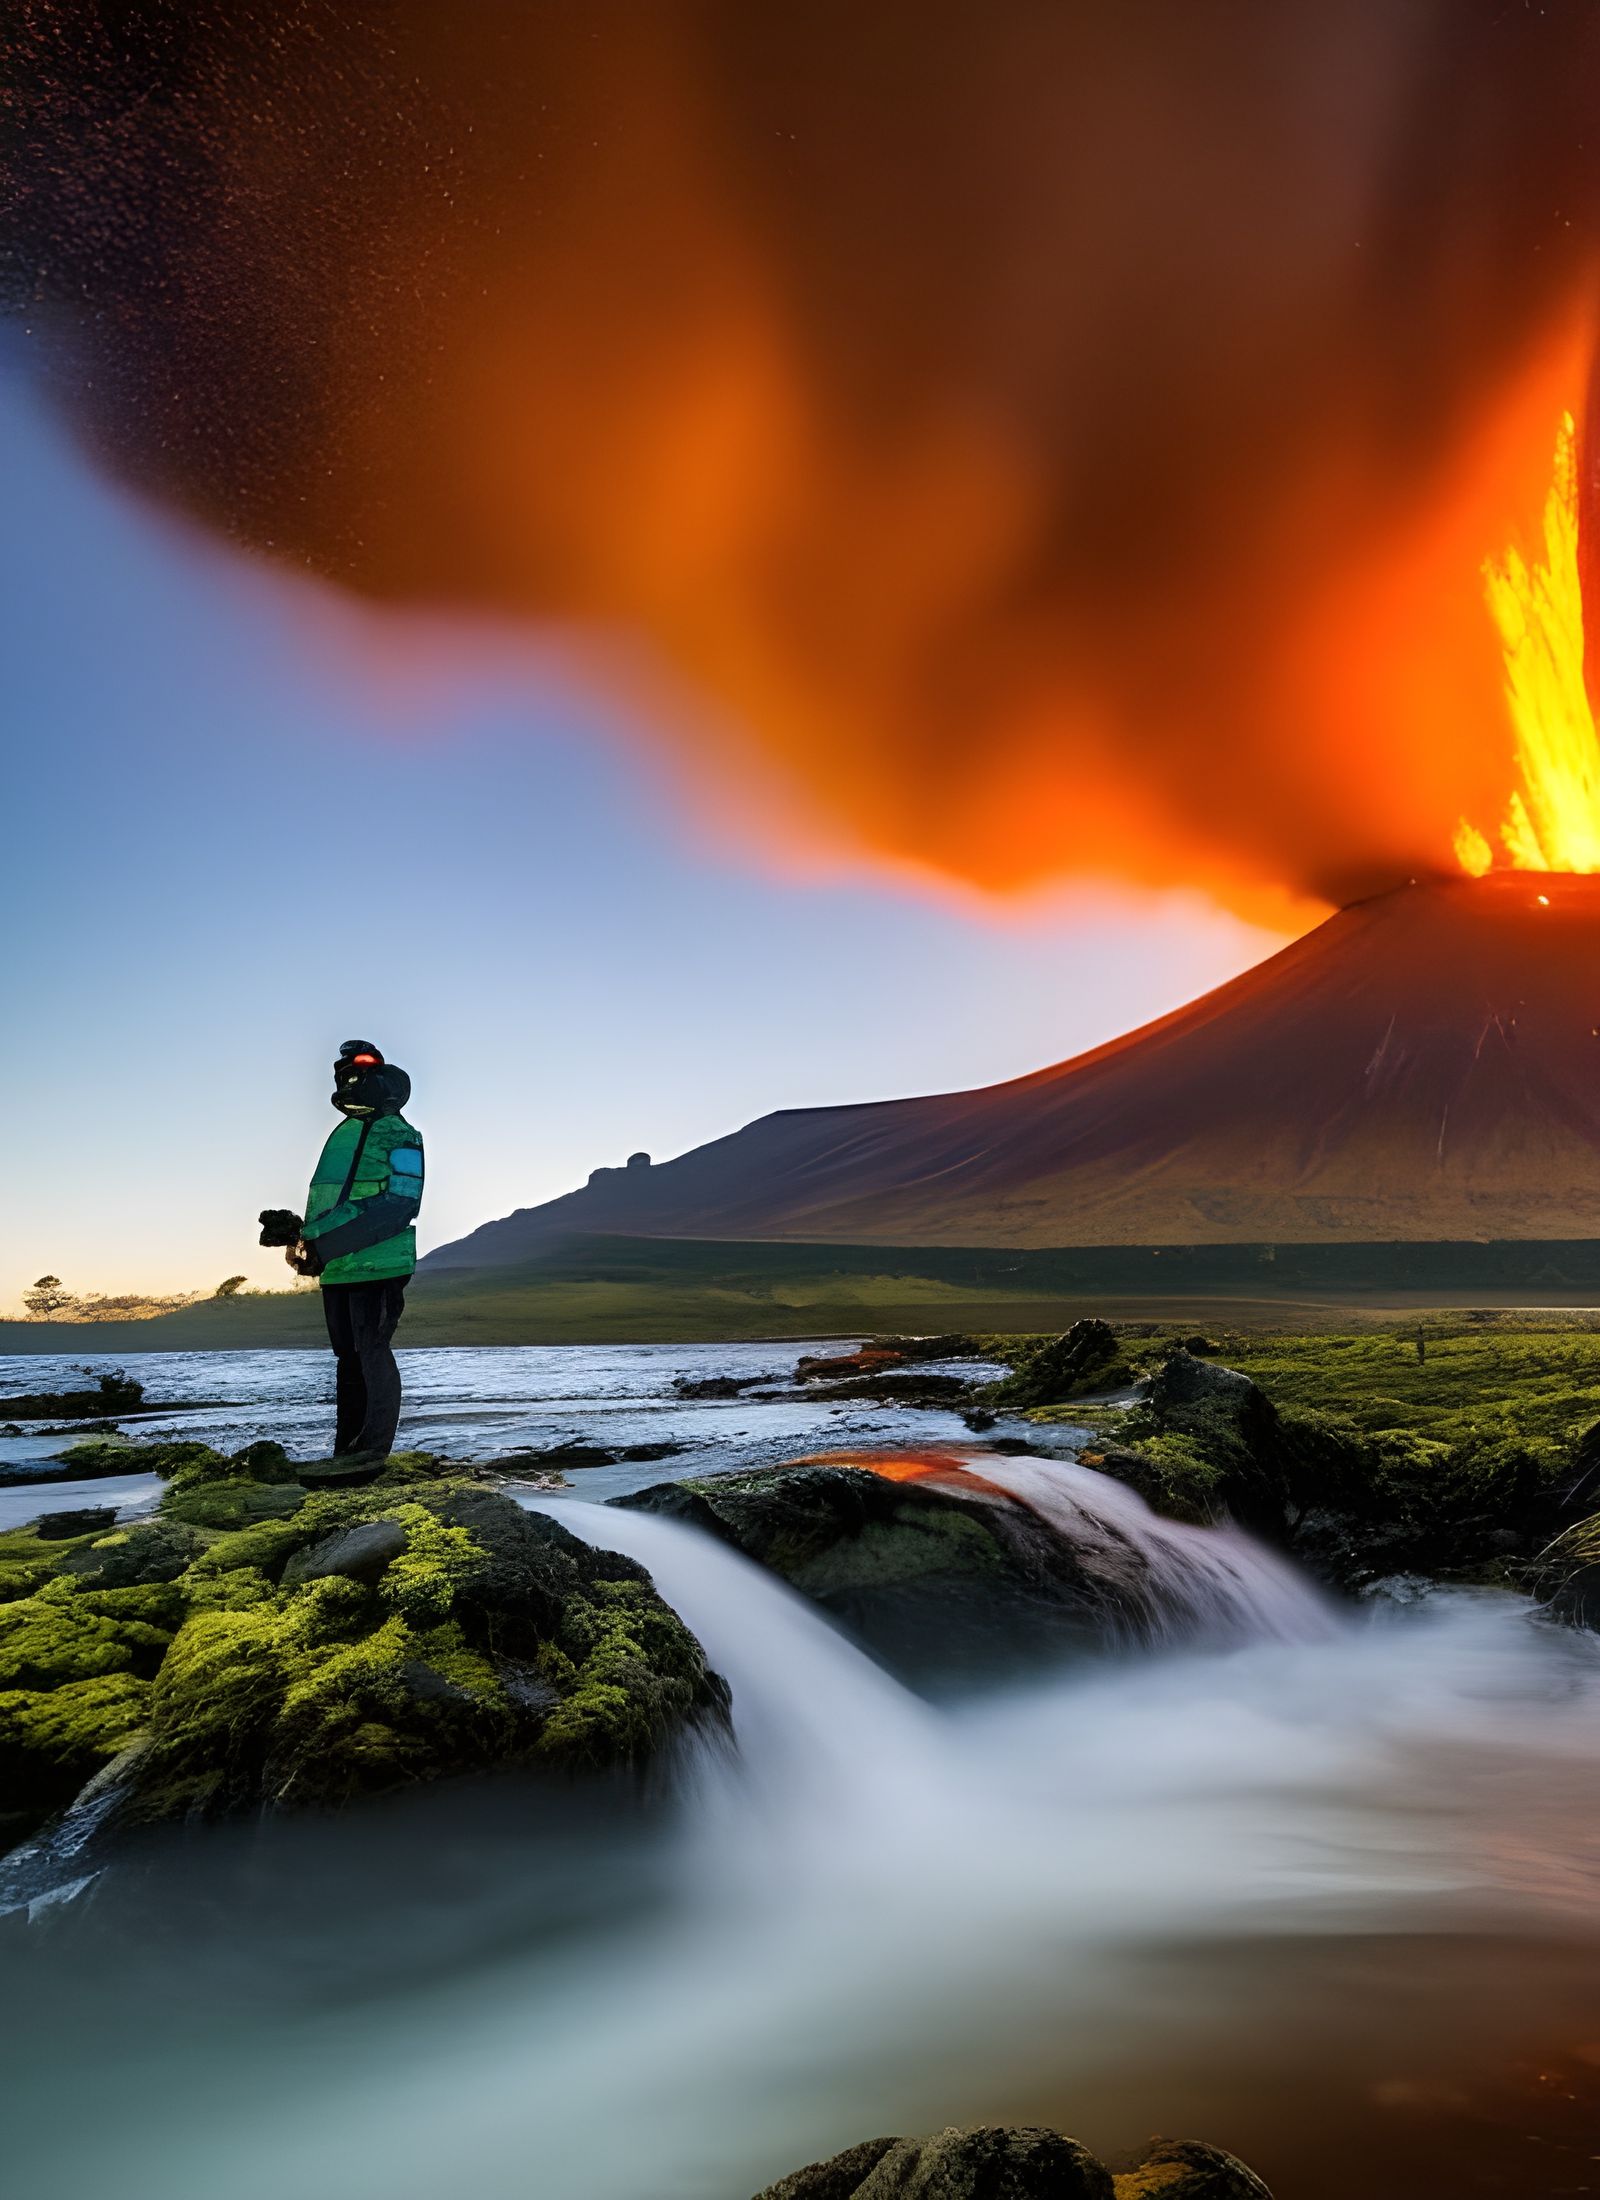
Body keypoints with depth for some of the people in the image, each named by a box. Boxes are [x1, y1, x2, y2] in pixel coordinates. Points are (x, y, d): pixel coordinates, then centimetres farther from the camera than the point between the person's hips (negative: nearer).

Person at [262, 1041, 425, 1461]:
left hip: (378, 1266, -8)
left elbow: (399, 1206, -17)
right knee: (348, 1357, 12)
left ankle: (373, 1449, 0)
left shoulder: (397, 1135, -6)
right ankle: (345, 1451, 19)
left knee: (372, 1353, -7)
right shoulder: (340, 1135, 18)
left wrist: (323, 1241, -22)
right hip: (335, 1269, 8)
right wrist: (305, 1234, -1)